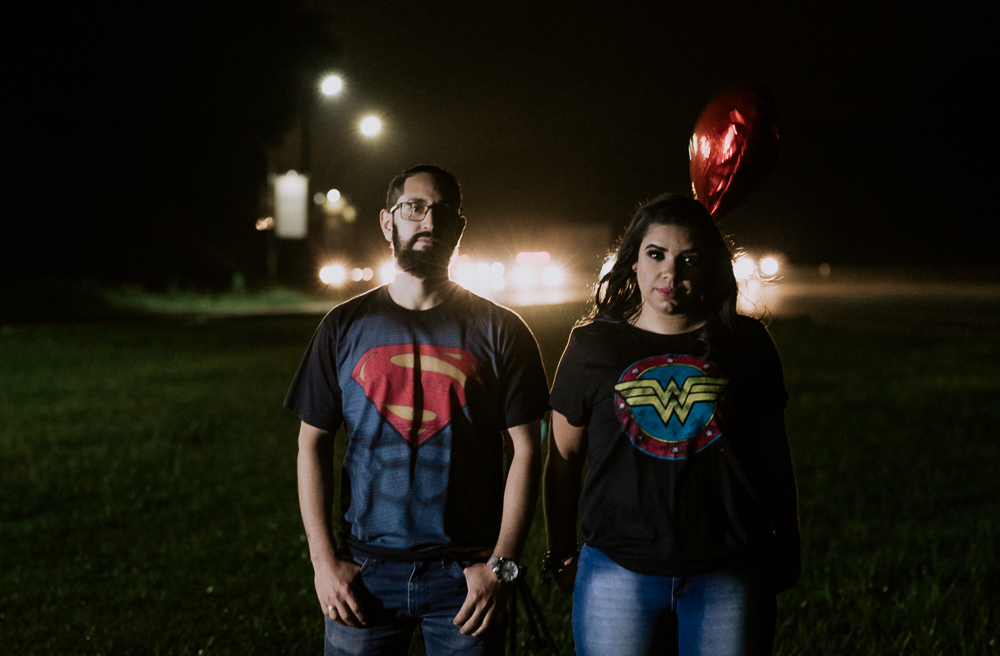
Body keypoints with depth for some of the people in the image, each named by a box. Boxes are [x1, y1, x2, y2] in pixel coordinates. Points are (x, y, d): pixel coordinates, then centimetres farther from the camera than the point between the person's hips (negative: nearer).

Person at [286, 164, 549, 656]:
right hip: (364, 571, 1)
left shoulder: (499, 331, 1)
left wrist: (501, 564, -8)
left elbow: (525, 451, -1)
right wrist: (324, 559, -3)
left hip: (466, 574, -1)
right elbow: (313, 445, 5)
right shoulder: (345, 326, 4)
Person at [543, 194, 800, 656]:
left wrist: (786, 546, 11)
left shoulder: (746, 343, 4)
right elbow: (563, 456, 7)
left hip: (729, 574, 1)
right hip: (618, 568, 0)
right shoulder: (592, 346, 2)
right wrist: (561, 553, 8)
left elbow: (773, 451, 9)